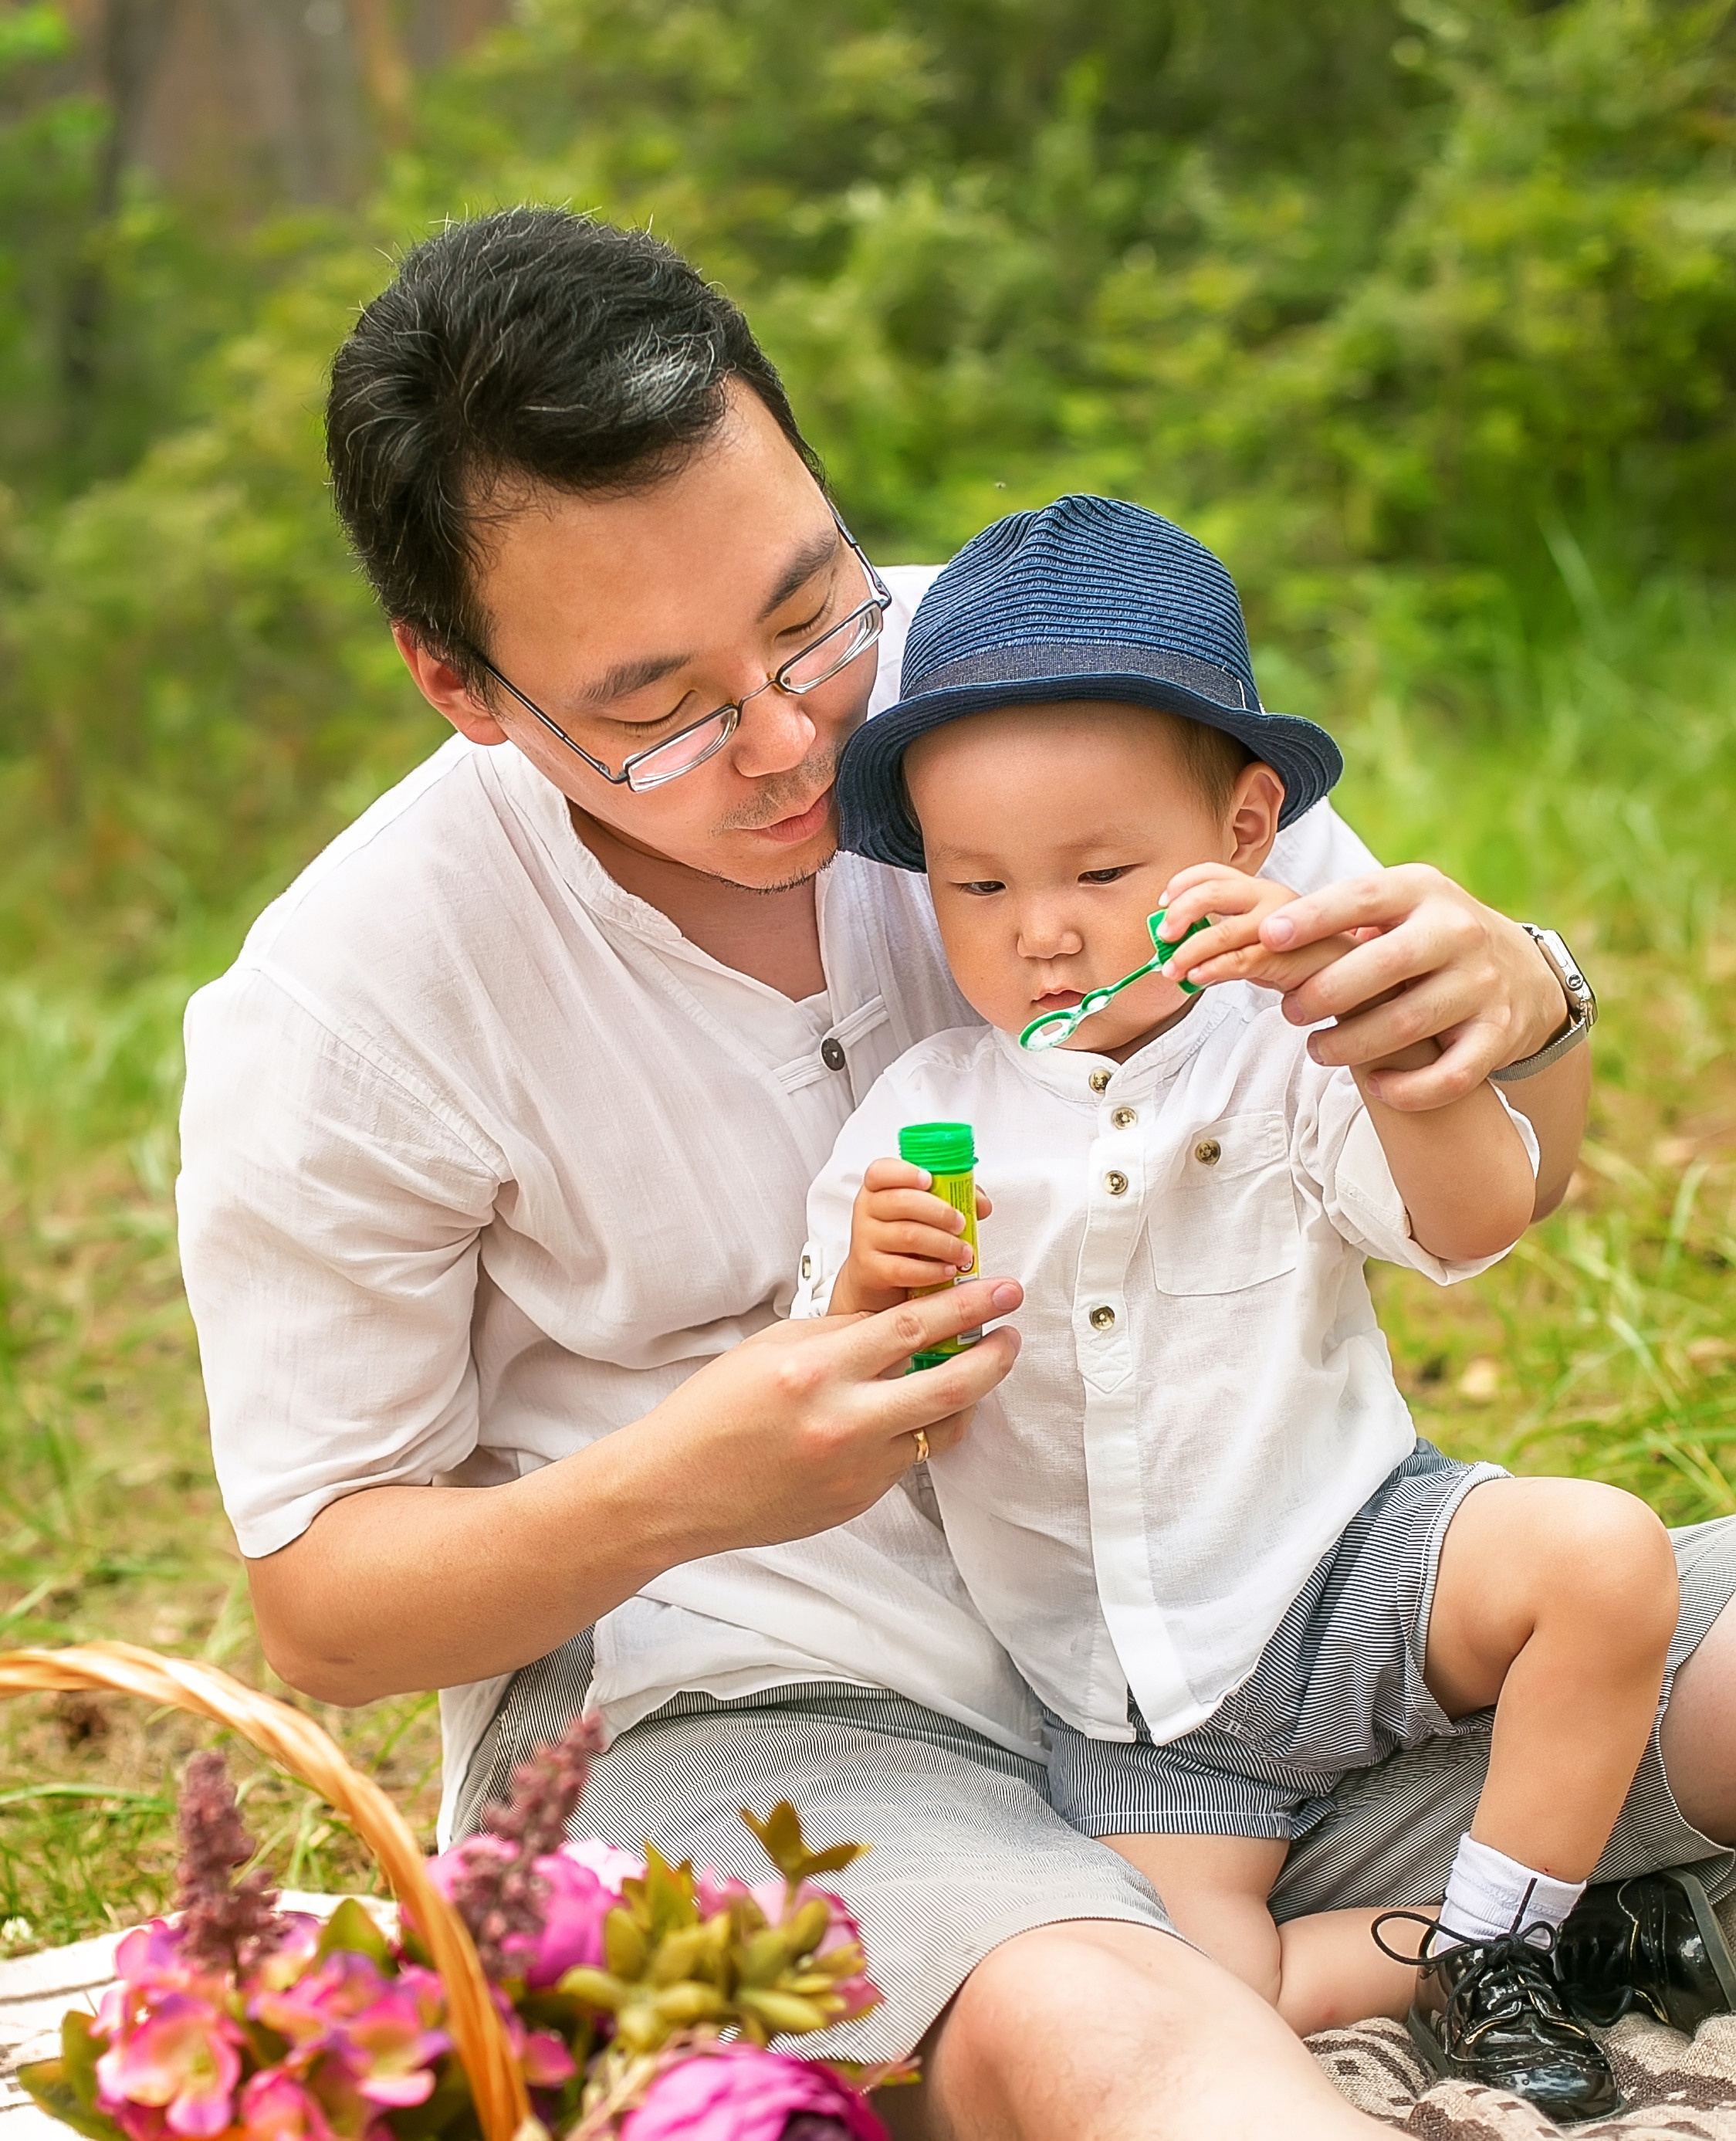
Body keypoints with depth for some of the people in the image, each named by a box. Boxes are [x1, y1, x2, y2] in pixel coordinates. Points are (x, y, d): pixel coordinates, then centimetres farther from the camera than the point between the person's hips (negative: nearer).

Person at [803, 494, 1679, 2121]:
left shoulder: (1277, 1057, -6)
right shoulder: (916, 1128, -3)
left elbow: (1478, 1221, -22)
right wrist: (867, 1303, -26)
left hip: (1352, 1567, 0)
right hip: (1143, 1711, 1)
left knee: (1603, 1552, -26)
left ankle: (1497, 1941, -6)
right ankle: (1472, 1947, 5)